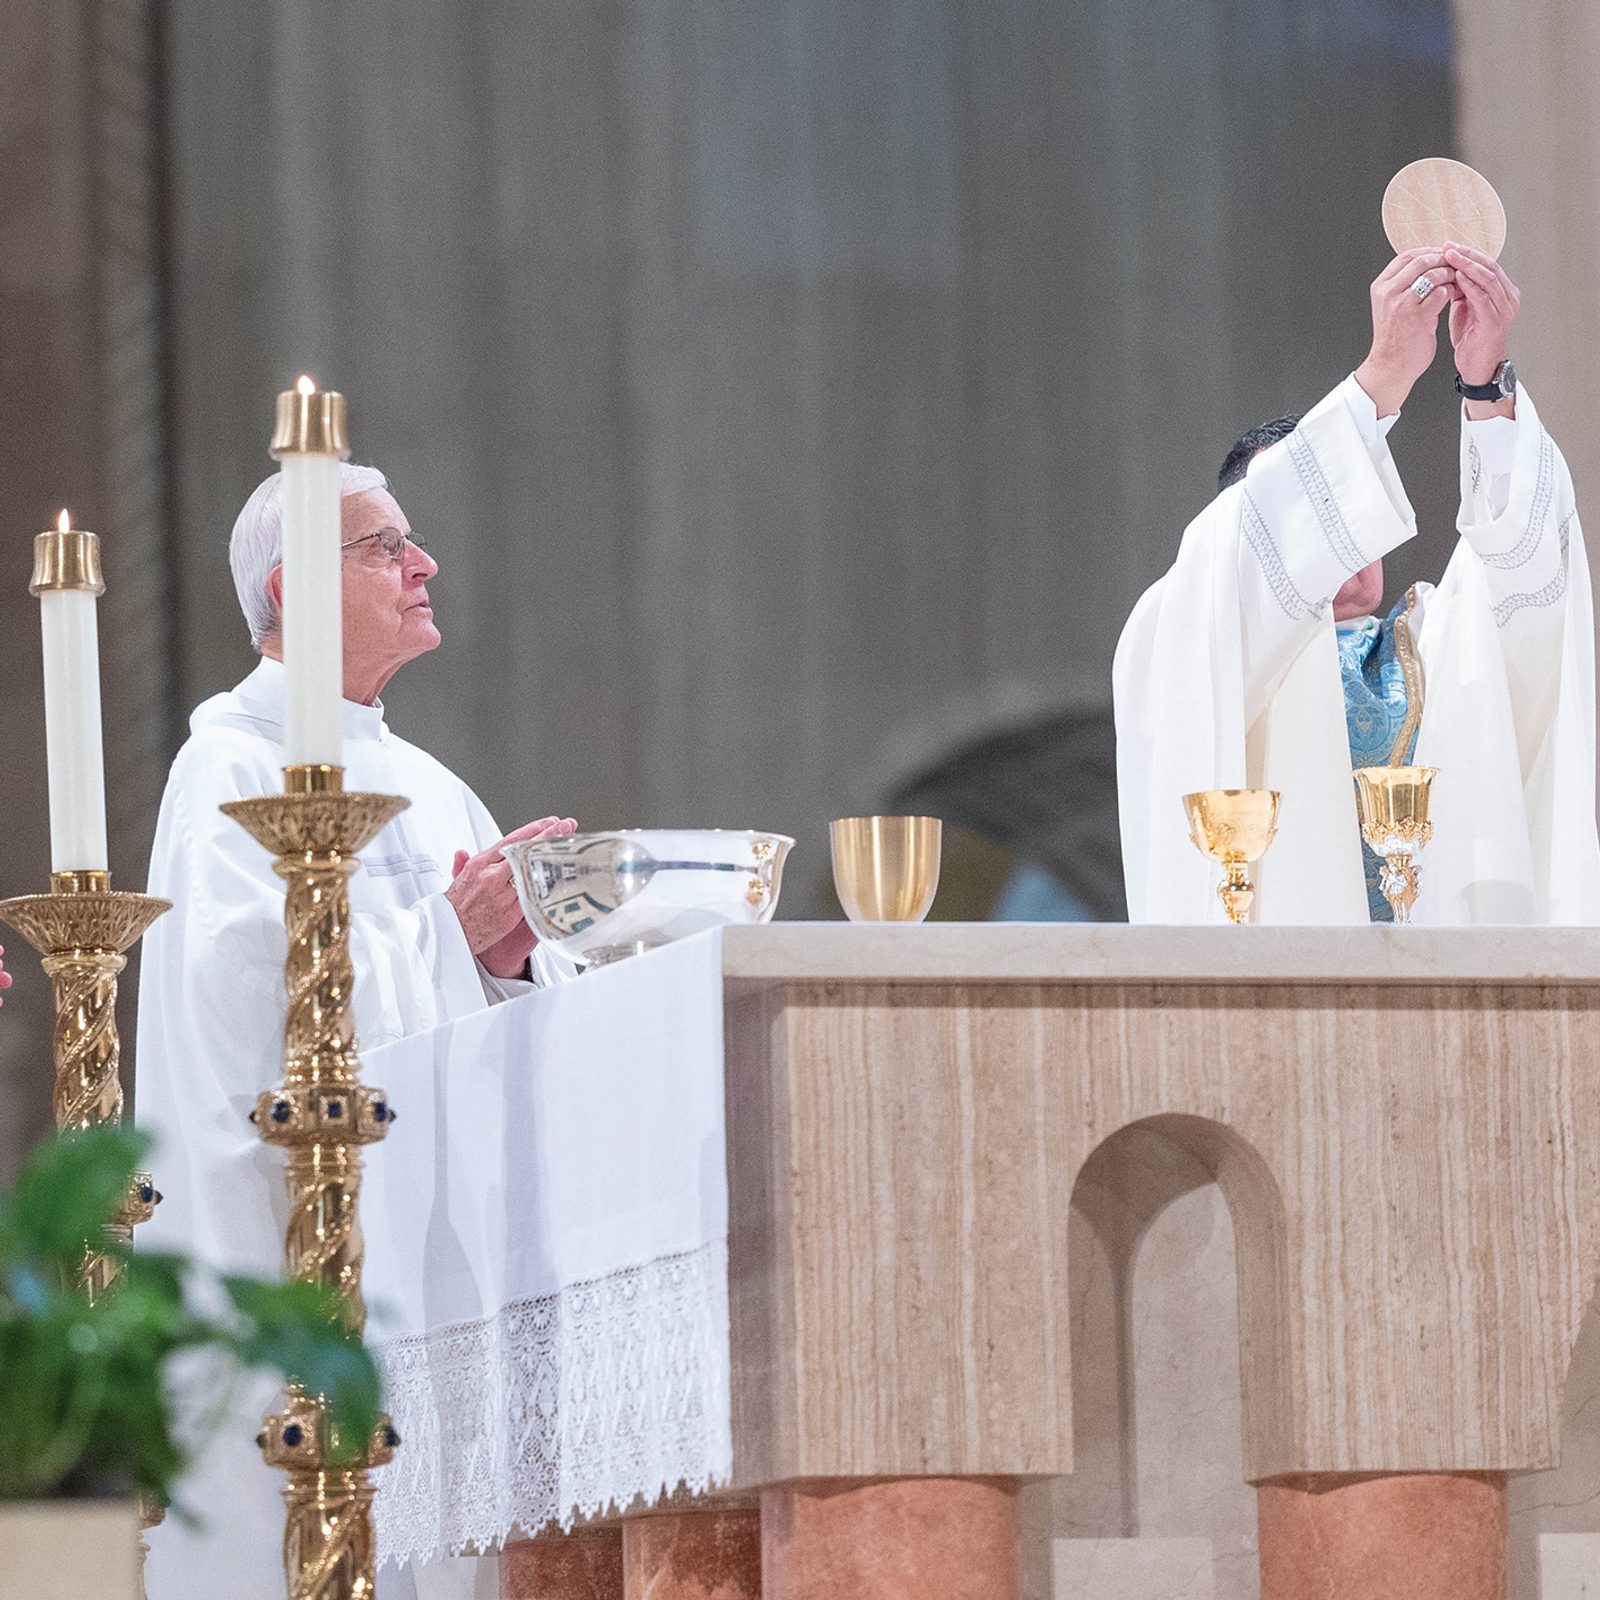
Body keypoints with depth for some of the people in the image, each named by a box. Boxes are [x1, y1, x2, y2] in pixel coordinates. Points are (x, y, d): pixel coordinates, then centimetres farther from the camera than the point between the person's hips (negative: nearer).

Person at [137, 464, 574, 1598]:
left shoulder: (423, 785, 20)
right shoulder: (234, 767, -3)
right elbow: (255, 978, -17)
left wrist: (510, 958, -2)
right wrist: (451, 929, -15)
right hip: (287, 1235, -7)